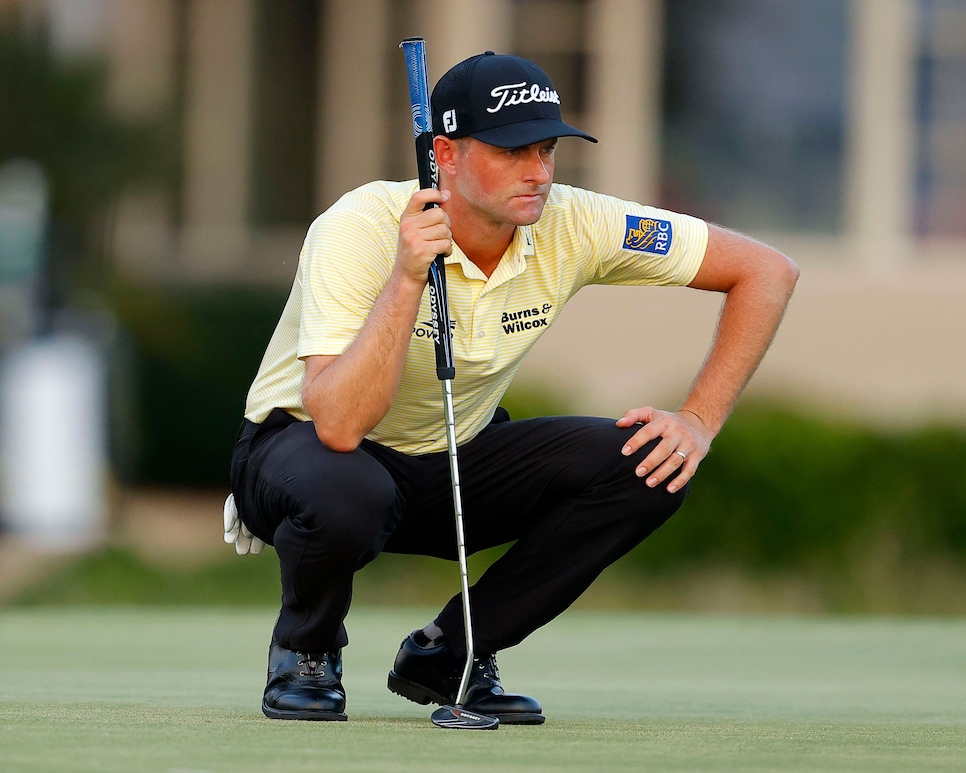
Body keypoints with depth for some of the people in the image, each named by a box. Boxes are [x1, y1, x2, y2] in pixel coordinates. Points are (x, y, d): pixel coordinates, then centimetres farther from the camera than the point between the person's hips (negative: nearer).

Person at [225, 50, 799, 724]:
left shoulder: (570, 227, -16)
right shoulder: (360, 230, -29)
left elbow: (767, 271, -9)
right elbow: (339, 426, -40)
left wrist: (700, 422, -17)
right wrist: (407, 277, -46)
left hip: (457, 457, 5)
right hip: (303, 445, -5)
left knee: (647, 465, -18)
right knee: (346, 492, -41)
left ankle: (449, 652, -2)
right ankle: (306, 651, -5)